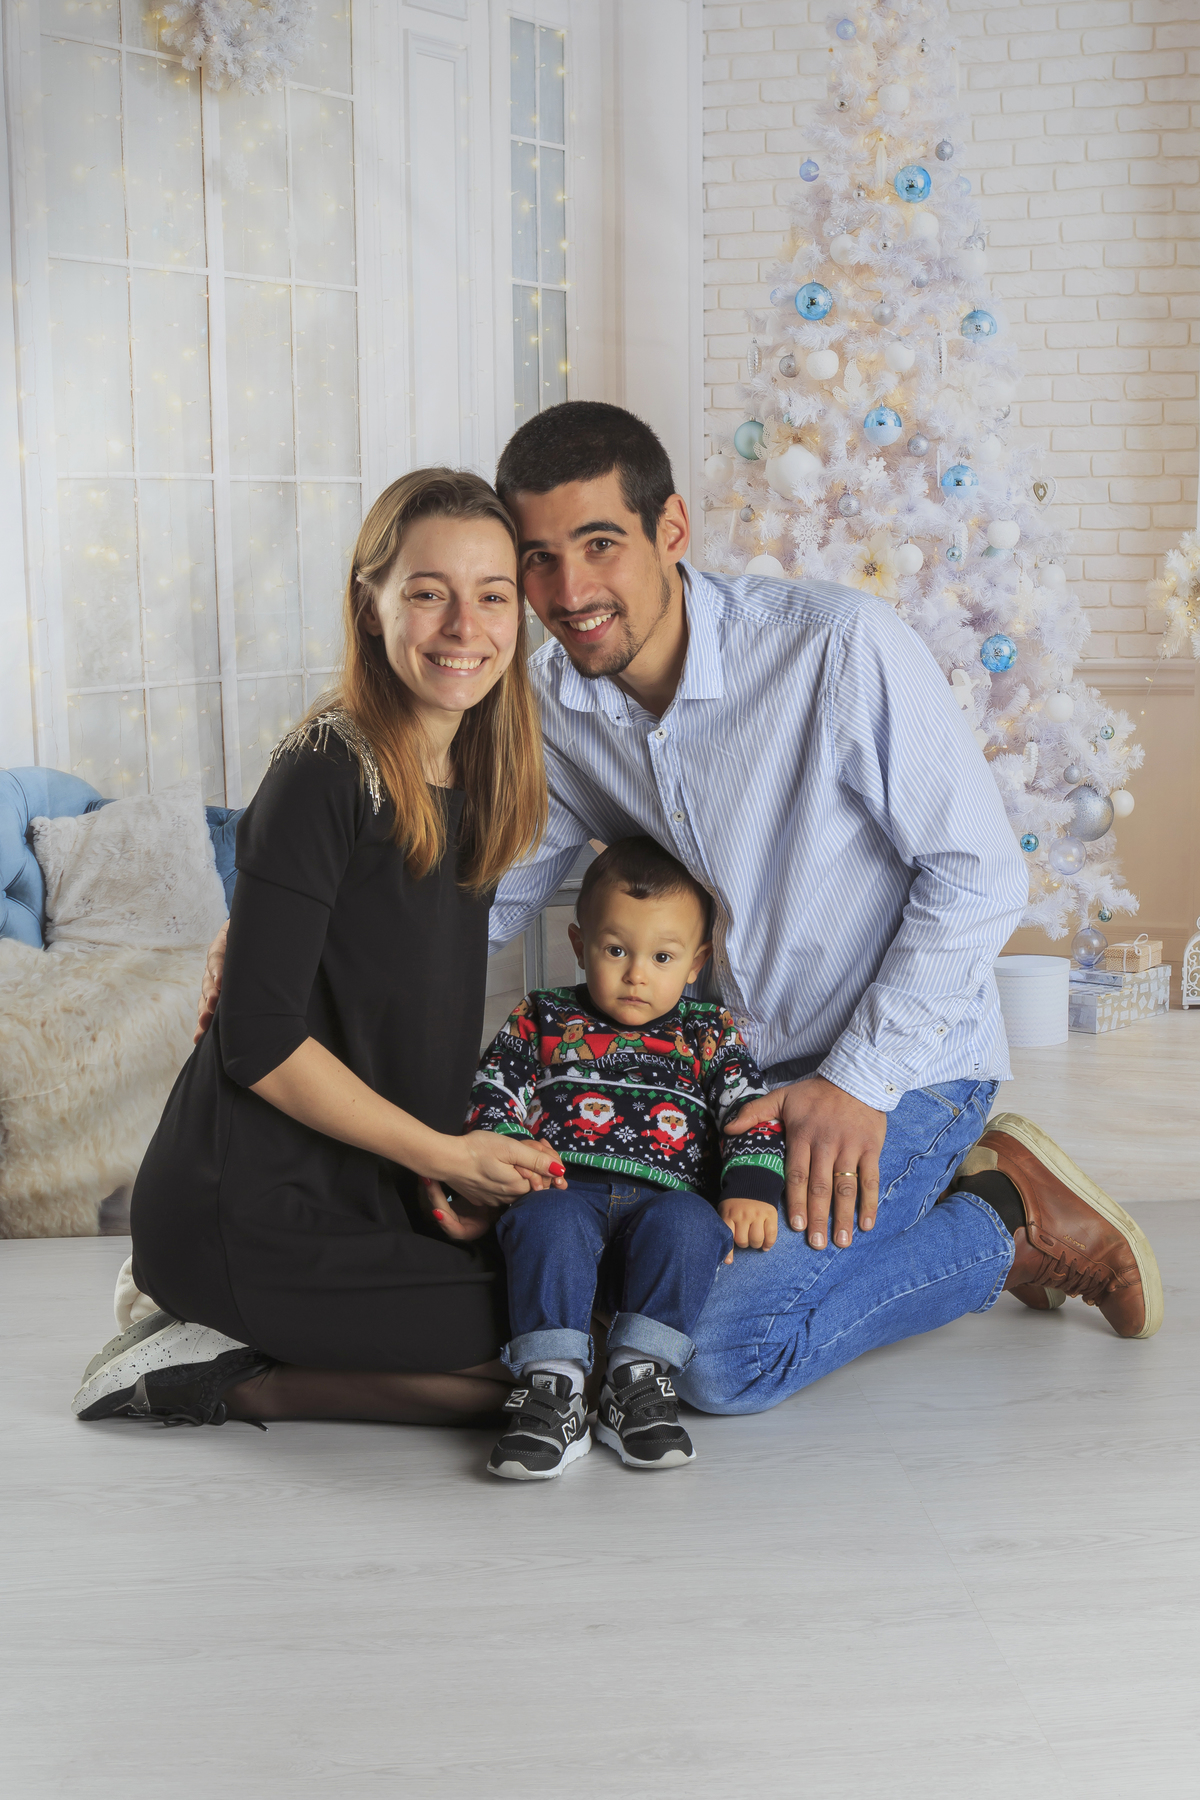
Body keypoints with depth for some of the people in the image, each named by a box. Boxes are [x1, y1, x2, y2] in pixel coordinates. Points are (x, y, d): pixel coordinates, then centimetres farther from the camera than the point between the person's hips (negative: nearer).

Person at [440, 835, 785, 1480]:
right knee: (548, 1222, -36)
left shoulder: (707, 1035, 20)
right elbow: (490, 1096, 13)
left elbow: (752, 1113, 11)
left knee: (687, 1225, -35)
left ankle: (638, 1378, -27)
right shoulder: (542, 1021, 19)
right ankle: (552, 1385, -32)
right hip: (565, 1189, 0)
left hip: (666, 1200, 1)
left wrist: (750, 1190, -7)